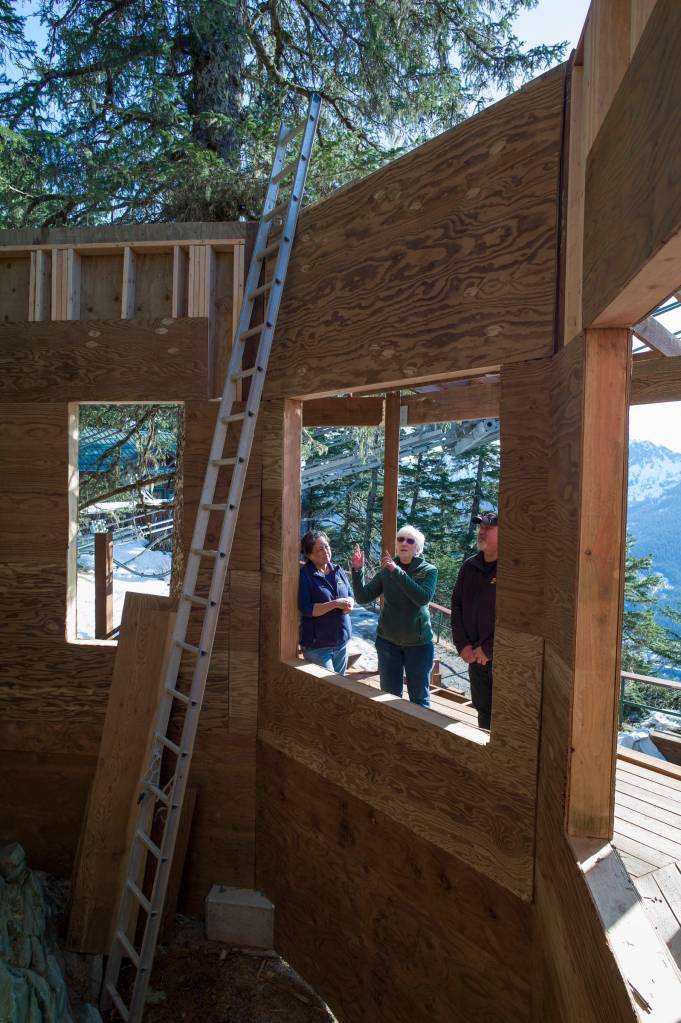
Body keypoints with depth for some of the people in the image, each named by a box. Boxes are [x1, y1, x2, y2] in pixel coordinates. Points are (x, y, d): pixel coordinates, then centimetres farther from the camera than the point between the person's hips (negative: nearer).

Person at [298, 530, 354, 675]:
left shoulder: (338, 570, 6)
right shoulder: (304, 575, -12)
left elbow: (351, 595, 12)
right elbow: (306, 609, -19)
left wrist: (349, 603, -11)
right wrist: (335, 604, -24)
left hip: (342, 642, 6)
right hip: (317, 645, -6)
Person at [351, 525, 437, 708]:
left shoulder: (428, 570, -5)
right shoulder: (386, 571, 2)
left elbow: (423, 598, -24)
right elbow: (363, 597, -6)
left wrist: (396, 571, -28)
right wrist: (358, 570, -19)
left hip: (418, 643, -2)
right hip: (388, 641, 2)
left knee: (419, 698, 10)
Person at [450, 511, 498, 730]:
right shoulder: (469, 567, 9)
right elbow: (456, 606, 12)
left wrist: (488, 649, -15)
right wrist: (462, 645, 1)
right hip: (475, 656, 6)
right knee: (483, 713, 18)